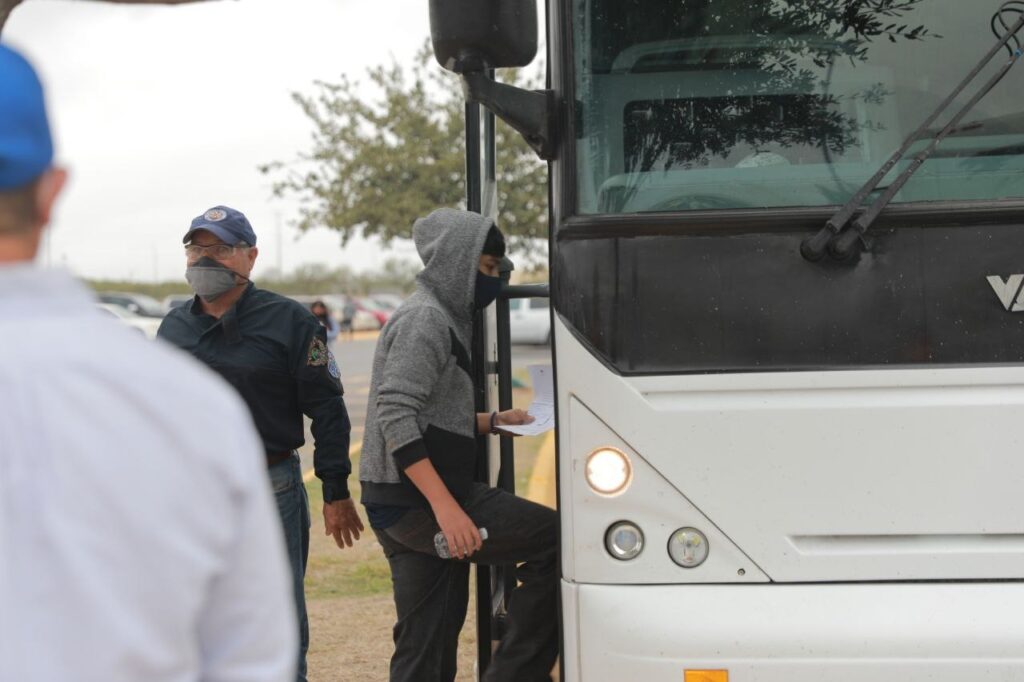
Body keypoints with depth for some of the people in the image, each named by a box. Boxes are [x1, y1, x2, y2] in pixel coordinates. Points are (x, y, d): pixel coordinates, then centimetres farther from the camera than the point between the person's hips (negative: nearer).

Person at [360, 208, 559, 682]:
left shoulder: (441, 318, 22)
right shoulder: (425, 319, -11)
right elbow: (395, 417, -22)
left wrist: (492, 421, 17)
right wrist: (445, 506, -28)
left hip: (398, 509, 10)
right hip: (418, 502, -10)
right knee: (556, 541, -10)